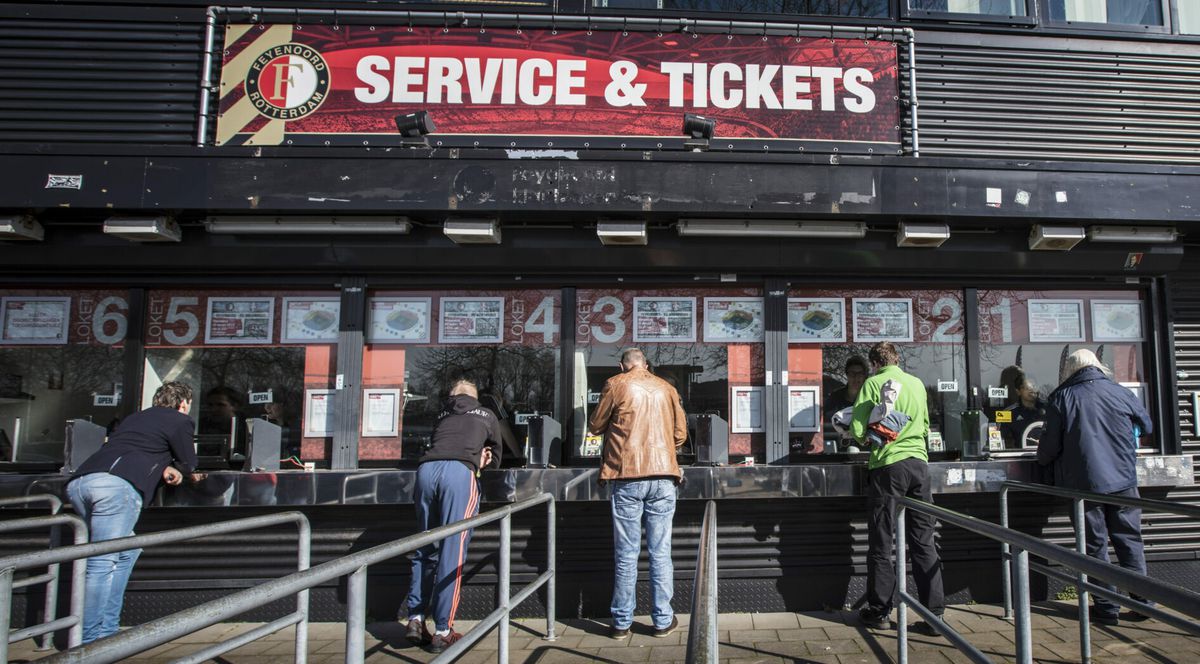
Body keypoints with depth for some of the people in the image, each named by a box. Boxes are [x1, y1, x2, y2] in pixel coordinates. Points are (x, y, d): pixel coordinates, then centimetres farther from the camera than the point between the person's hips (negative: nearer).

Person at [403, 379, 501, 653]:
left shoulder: (442, 415, 33)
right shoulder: (487, 415, 27)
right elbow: (496, 458, 37)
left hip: (427, 469, 4)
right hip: (459, 472, -3)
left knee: (426, 548, 15)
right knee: (452, 552, -3)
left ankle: (415, 619, 10)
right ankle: (442, 631, -1)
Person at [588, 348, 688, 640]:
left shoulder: (616, 384, 3)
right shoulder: (666, 388, 12)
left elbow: (595, 426, 10)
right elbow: (680, 433, 14)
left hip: (627, 476, -2)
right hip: (662, 476, 2)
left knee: (626, 554, 4)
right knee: (660, 553, 7)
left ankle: (622, 622, 11)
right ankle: (663, 620, 13)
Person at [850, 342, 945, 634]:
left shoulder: (873, 383, -3)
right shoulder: (917, 383, 11)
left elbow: (858, 430, -6)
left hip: (887, 466, -4)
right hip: (918, 463, 4)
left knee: (881, 541, 5)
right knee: (924, 541, 7)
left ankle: (880, 611, 14)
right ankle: (933, 614, 9)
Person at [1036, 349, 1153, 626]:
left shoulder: (1060, 399, -5)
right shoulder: (1120, 393, 1)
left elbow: (1049, 446, -4)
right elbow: (1147, 426, 19)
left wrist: (1043, 459, 18)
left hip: (1083, 483, -2)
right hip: (1123, 481, 2)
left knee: (1095, 545, 7)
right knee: (1130, 541, 14)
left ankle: (1107, 608, 11)